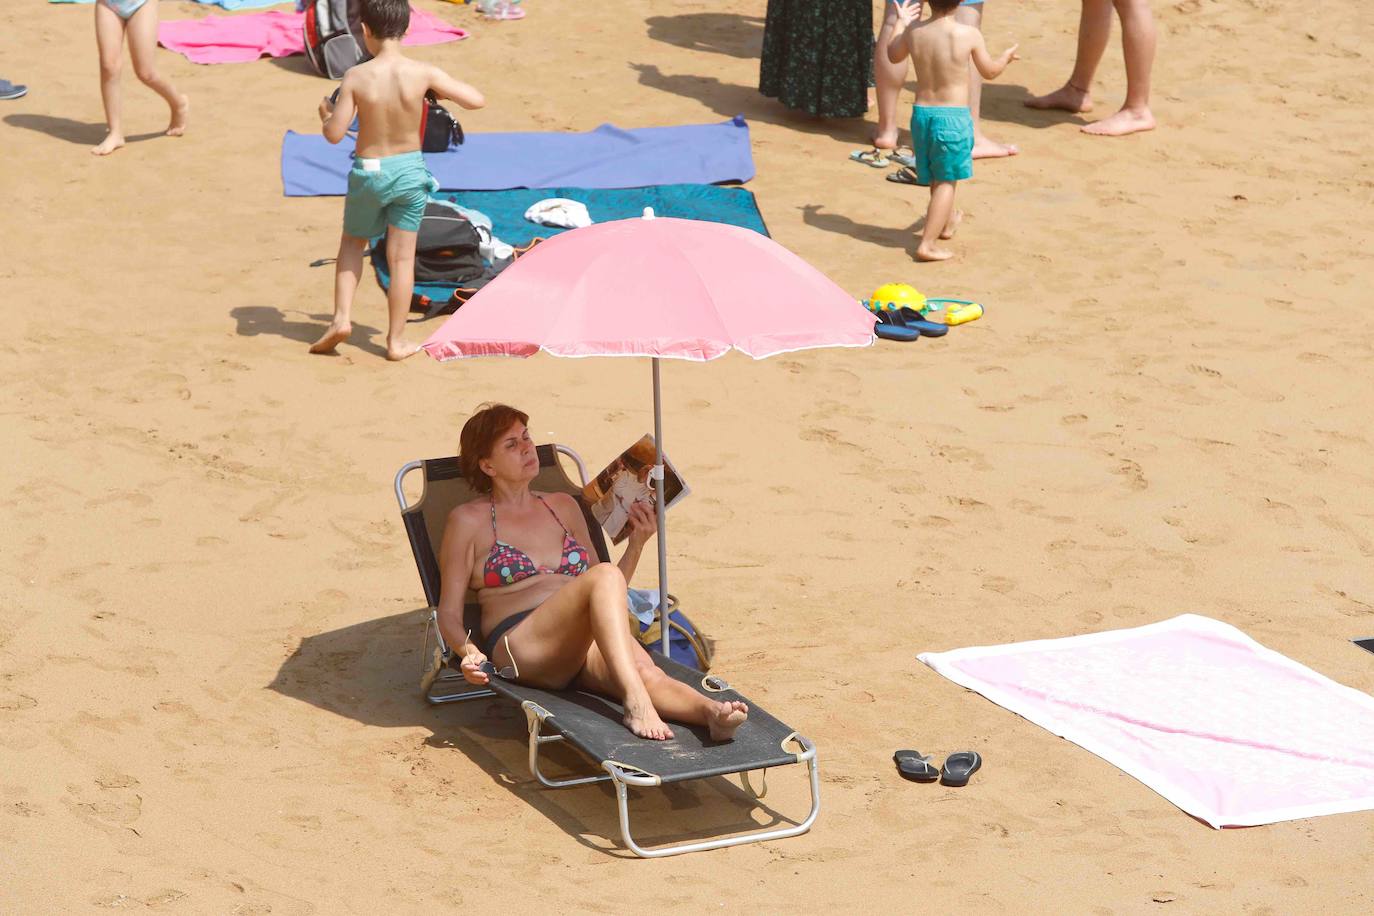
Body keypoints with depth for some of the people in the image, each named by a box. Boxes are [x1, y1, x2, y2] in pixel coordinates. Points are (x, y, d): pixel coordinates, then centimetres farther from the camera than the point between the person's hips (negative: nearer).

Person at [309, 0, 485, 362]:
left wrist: (326, 113, 7)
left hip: (369, 172, 0)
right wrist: (443, 90, 6)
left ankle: (341, 318, 14)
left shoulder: (356, 77, -17)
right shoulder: (423, 73, -15)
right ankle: (396, 341, 15)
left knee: (352, 243, 24)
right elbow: (477, 100, -11)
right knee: (402, 257, 9)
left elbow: (334, 133, -14)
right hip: (410, 170, 0)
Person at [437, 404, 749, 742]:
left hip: (585, 643, 5)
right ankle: (636, 703, -52)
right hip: (520, 644, -4)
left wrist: (636, 545, 14)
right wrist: (469, 651, -12)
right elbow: (449, 612, 9)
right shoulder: (469, 520, 13)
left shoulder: (564, 506, 27)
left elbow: (605, 595, 30)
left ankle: (711, 712, -63)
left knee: (645, 671, -33)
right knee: (605, 576, -34)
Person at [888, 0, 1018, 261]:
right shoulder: (969, 34, -14)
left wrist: (901, 23, 30)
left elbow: (893, 55, 17)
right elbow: (989, 71, 1)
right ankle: (927, 244, -7)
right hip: (954, 116, -5)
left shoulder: (913, 32, -5)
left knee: (936, 177, 23)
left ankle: (946, 222, 48)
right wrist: (1006, 57, 22)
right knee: (946, 182, 2)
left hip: (922, 112, 5)